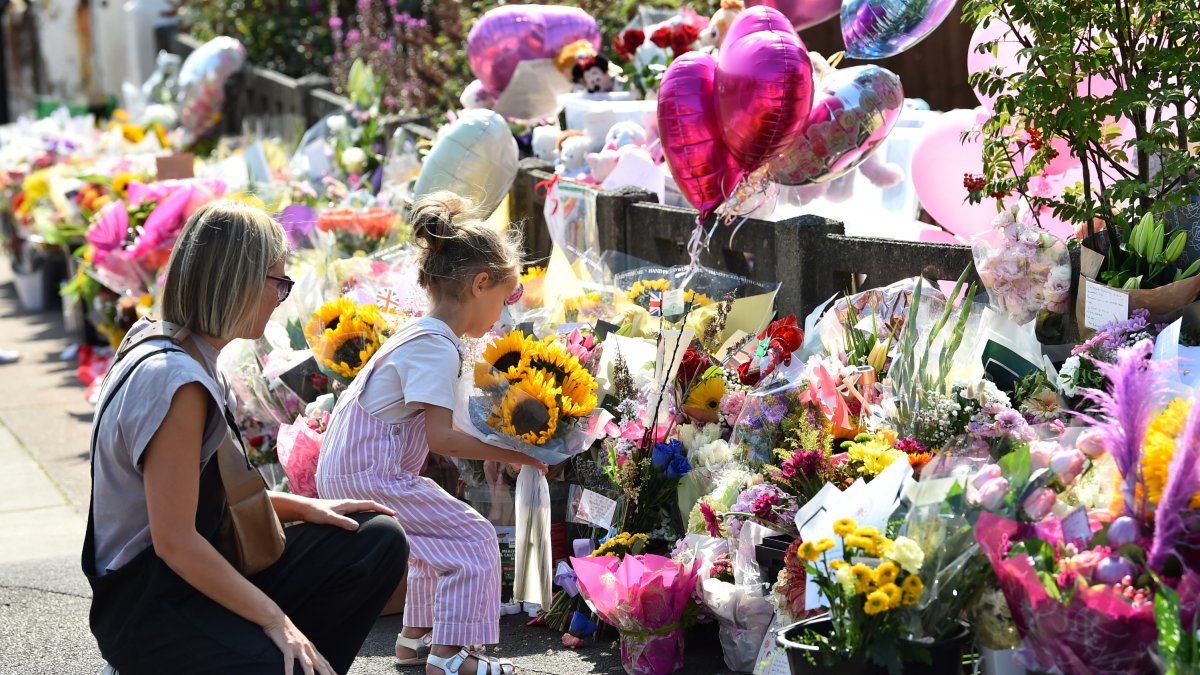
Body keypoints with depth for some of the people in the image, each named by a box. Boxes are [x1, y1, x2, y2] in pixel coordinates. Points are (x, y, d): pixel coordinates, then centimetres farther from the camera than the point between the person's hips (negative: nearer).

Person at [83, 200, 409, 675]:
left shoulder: (178, 352, 9)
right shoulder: (174, 379, -22)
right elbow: (174, 541, -23)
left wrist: (303, 507, 7)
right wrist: (275, 619, -18)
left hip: (200, 569, 10)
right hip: (150, 608, -10)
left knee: (381, 541, 5)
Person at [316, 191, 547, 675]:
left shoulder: (420, 336, 14)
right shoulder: (437, 348, -17)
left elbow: (430, 430, 17)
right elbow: (440, 437, -22)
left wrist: (498, 447, 11)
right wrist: (510, 453, -16)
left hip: (348, 472, 10)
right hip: (369, 477, -10)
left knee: (440, 538, 24)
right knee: (472, 539, -8)